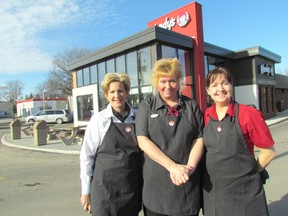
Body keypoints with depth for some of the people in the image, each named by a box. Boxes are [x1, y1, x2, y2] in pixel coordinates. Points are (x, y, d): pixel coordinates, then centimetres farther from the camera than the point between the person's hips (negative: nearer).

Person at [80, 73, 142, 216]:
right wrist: (86, 191, -1)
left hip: (133, 189, 3)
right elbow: (86, 155, -3)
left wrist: (144, 187, 10)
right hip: (105, 189, -2)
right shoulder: (99, 119, -7)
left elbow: (144, 151, 9)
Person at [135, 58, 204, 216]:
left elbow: (199, 139, 2)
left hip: (187, 183, 1)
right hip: (156, 182, -1)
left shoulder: (192, 105, 5)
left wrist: (189, 167, -14)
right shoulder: (147, 106, 0)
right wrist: (172, 166, -16)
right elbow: (143, 141, -8)